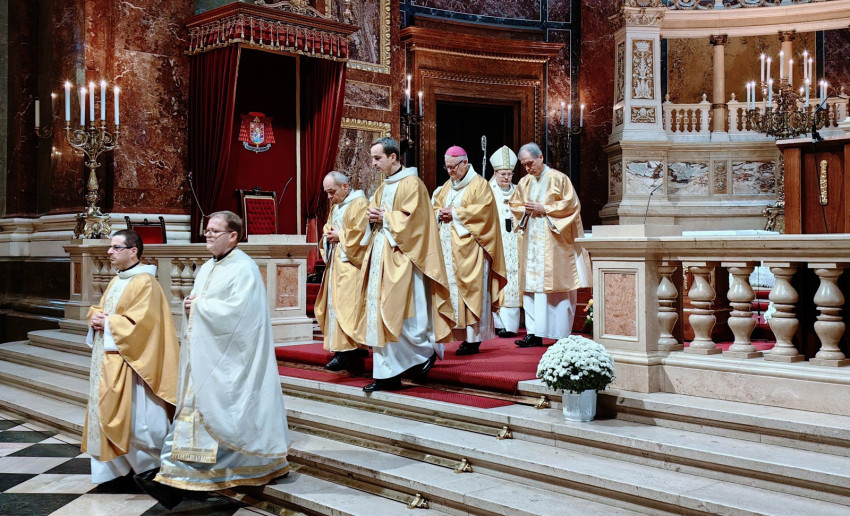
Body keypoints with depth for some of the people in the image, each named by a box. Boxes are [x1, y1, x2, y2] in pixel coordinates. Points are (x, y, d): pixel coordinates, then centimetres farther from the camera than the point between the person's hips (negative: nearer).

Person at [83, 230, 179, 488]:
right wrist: (95, 317, -1)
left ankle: (150, 465, 11)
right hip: (108, 360, 9)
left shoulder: (145, 283, -14)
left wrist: (108, 323, -14)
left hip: (130, 362, -9)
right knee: (108, 414, 11)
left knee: (135, 415, -4)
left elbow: (140, 322, -23)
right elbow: (99, 310, 21)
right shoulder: (116, 281, 15)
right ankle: (119, 465, 20)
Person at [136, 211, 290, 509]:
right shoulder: (207, 269, 16)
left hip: (226, 359, -8)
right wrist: (190, 305, -1)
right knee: (194, 409, 7)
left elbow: (236, 312, -22)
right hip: (203, 355, 9)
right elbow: (194, 304, 22)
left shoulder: (243, 269, -11)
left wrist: (200, 304, -12)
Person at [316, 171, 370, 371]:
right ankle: (358, 347, 13)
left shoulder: (359, 204, -9)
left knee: (346, 304, -15)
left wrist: (339, 236, -10)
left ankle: (343, 352, -17)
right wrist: (328, 234, 3)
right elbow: (328, 228, 25)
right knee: (335, 302, 8)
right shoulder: (335, 207, 20)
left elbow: (359, 233, -19)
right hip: (337, 263, 10)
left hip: (351, 264, -10)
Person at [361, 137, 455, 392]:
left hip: (401, 256, -9)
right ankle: (388, 373, 6)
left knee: (399, 312, -11)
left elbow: (411, 219, -16)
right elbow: (375, 212, 24)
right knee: (379, 311, 4)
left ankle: (427, 350, 14)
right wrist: (374, 216, 3)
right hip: (381, 254, 9)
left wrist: (385, 217, -8)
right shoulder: (383, 187, 18)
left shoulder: (411, 184, -8)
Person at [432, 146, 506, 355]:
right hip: (449, 248, 7)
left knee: (472, 290, -7)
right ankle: (465, 334, 7)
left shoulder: (479, 184, -2)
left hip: (469, 248, -7)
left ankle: (474, 338, -5)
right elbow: (436, 207, 22)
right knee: (452, 289, 3)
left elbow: (483, 210, -13)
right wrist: (440, 213, -1)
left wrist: (455, 213, -13)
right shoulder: (447, 186, 20)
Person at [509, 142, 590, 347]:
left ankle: (562, 335, 2)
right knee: (531, 286, 1)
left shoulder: (558, 179, -3)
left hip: (554, 243, -5)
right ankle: (534, 333, 4)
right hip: (531, 243, 6)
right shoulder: (524, 183, 14)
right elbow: (514, 206, 20)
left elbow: (571, 205, -7)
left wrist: (544, 209, -12)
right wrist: (526, 210, -1)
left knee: (557, 285, -4)